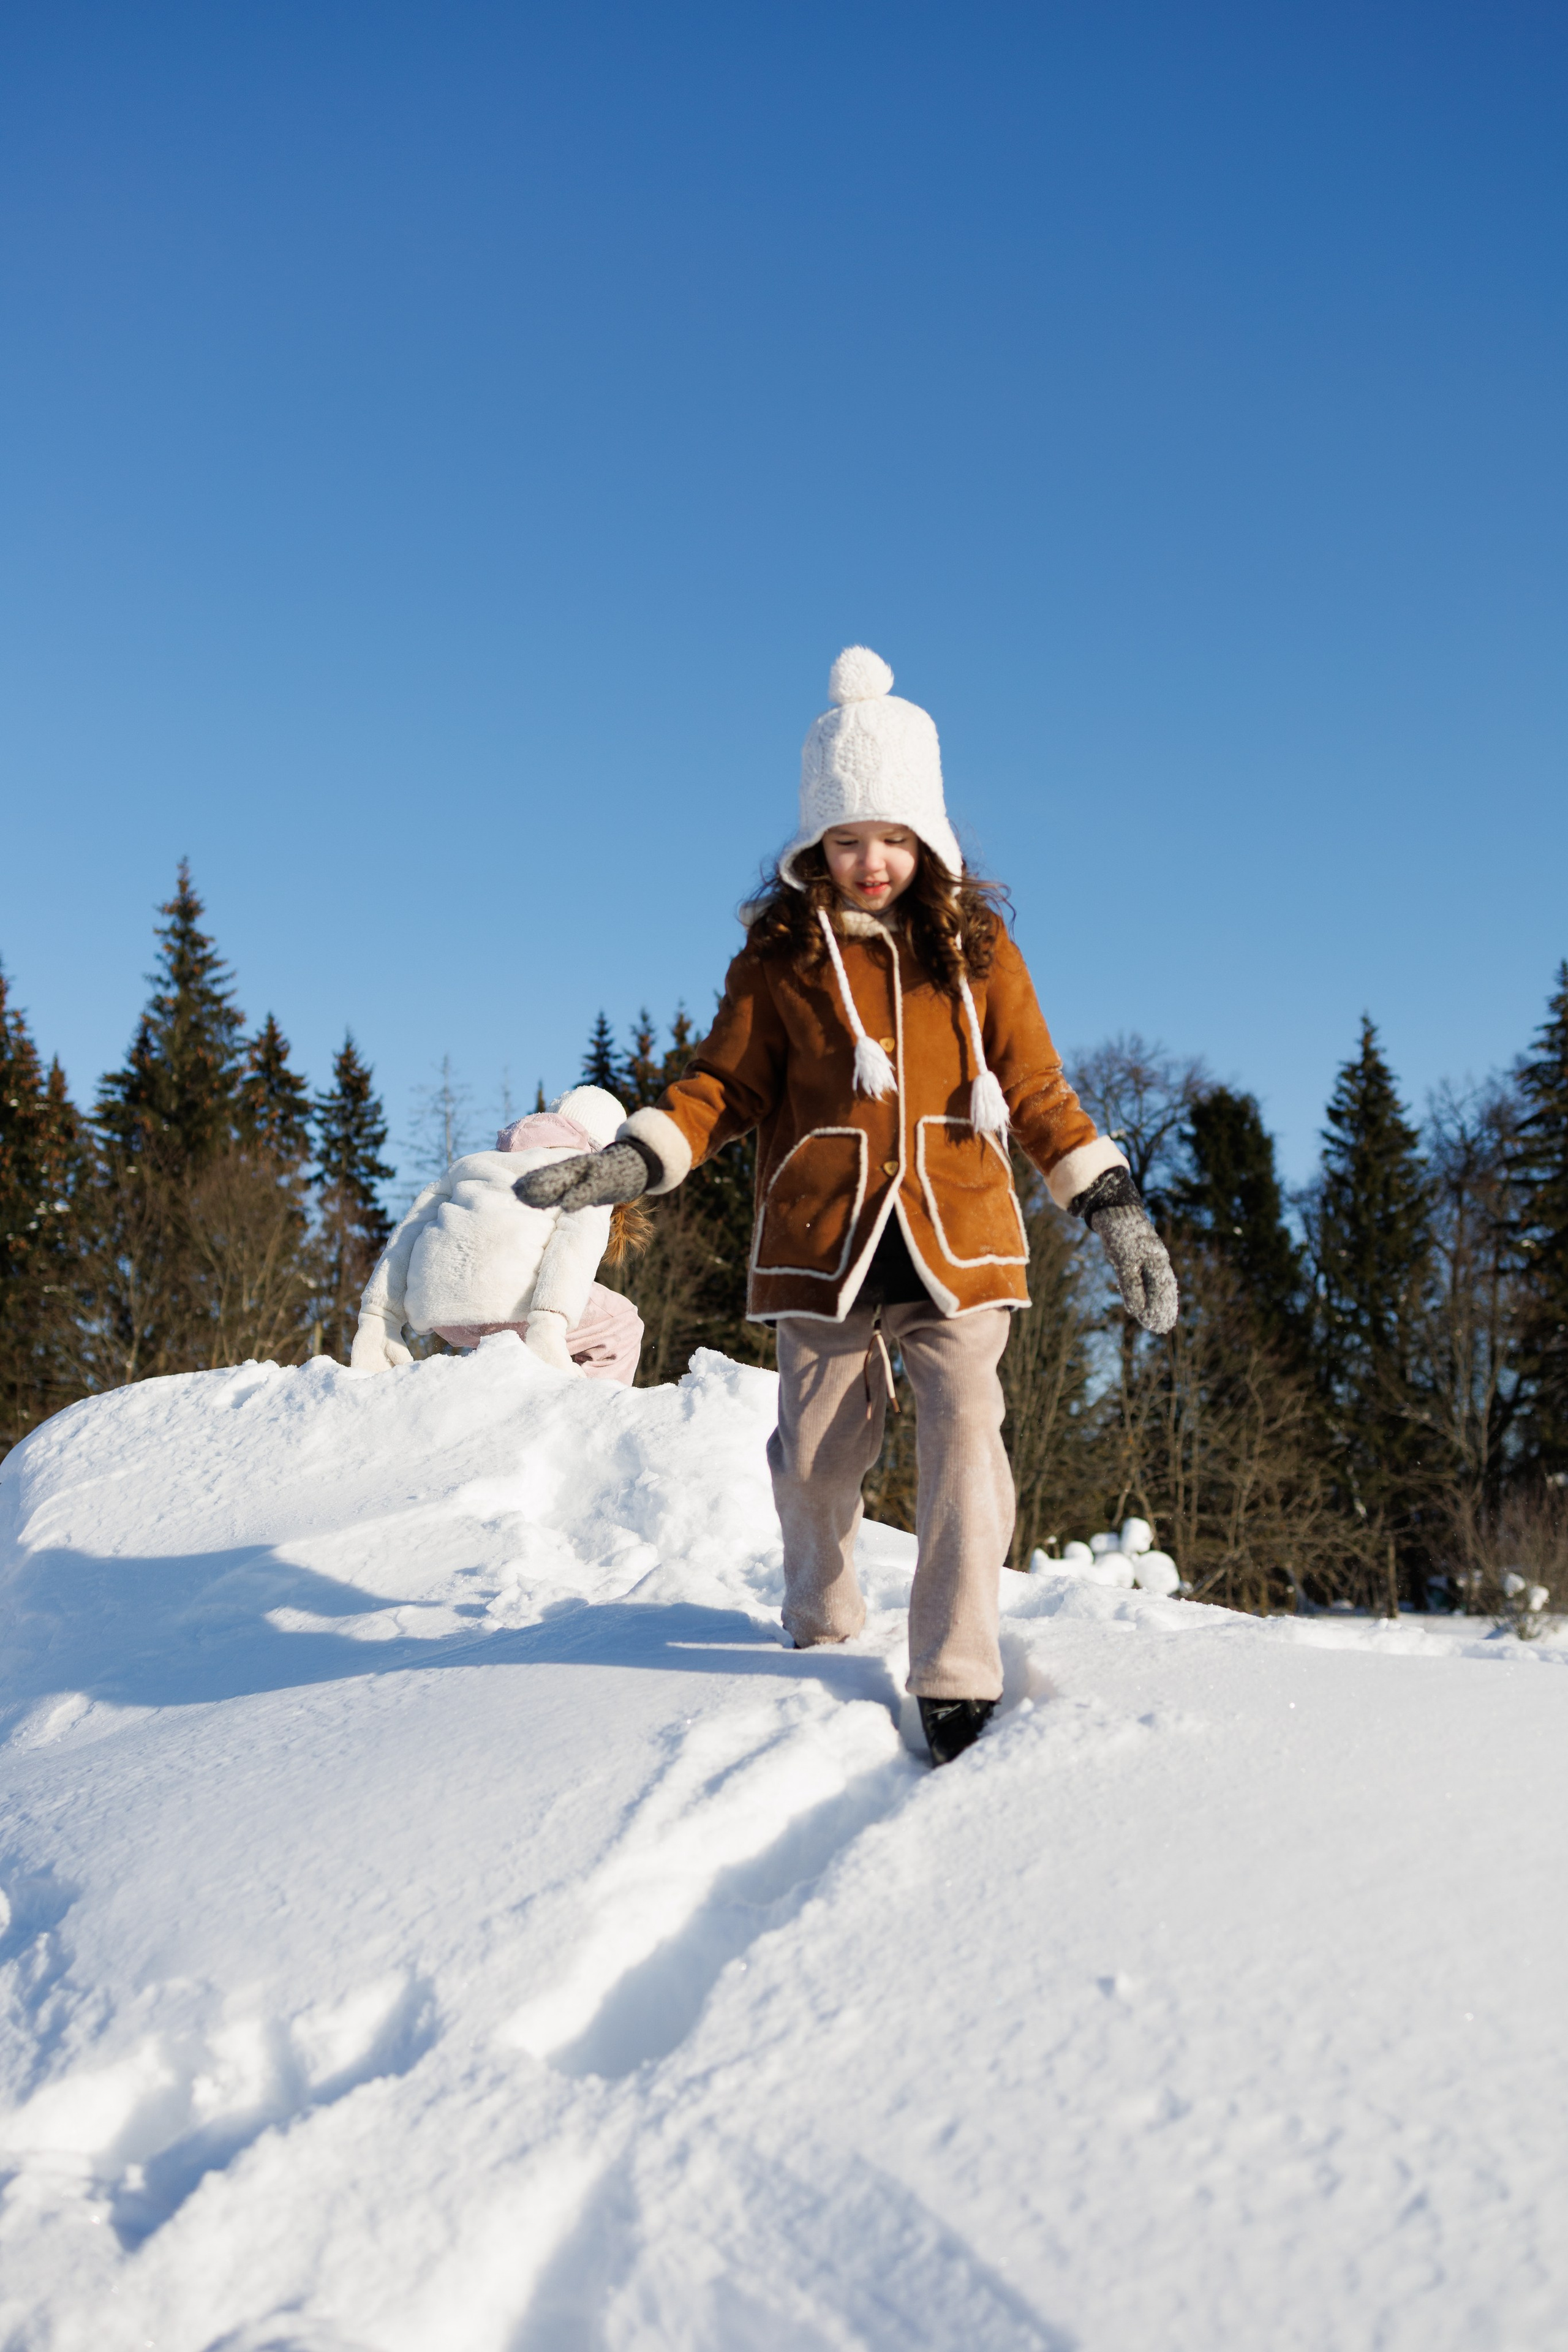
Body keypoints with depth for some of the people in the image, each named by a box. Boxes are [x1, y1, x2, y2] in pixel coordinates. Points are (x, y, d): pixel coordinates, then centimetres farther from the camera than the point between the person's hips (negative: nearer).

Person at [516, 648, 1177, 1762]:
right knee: (819, 1453, 7)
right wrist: (636, 1158, -11)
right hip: (824, 1240, 1)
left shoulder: (976, 947, 5)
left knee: (965, 1428, -15)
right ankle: (822, 1635, 33)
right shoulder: (781, 952, 4)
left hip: (958, 1235, 0)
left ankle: (959, 1683, -11)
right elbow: (725, 1083, 5)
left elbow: (1038, 1088, 8)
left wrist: (1112, 1203, 1)